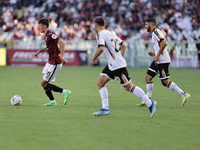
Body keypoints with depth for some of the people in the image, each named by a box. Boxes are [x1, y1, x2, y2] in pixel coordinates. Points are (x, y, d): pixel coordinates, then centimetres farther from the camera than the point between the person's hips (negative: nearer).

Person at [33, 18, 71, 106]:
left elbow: (62, 43, -27)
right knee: (43, 82, 13)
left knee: (44, 84, -6)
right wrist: (39, 51, 20)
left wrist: (61, 56, -32)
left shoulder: (50, 34, -19)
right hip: (50, 62, 10)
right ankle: (52, 101, 19)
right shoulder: (46, 35, 13)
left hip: (54, 64, -10)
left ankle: (65, 92, -3)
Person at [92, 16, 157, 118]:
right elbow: (123, 46, 19)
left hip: (118, 66, -10)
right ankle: (105, 108, 3)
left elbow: (101, 48, -25)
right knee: (100, 82, 7)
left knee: (129, 87, -8)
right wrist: (120, 57, 22)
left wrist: (93, 58, -10)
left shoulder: (100, 34, -10)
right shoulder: (111, 33, 16)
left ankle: (150, 103, -5)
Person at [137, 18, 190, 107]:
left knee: (165, 82, -7)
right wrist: (155, 54, 16)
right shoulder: (154, 33, 21)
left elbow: (164, 43, -25)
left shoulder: (156, 32, -11)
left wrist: (157, 55, -23)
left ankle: (184, 95, -1)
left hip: (162, 61, -10)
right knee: (148, 77, 7)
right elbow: (163, 47, 25)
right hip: (158, 60, 10)